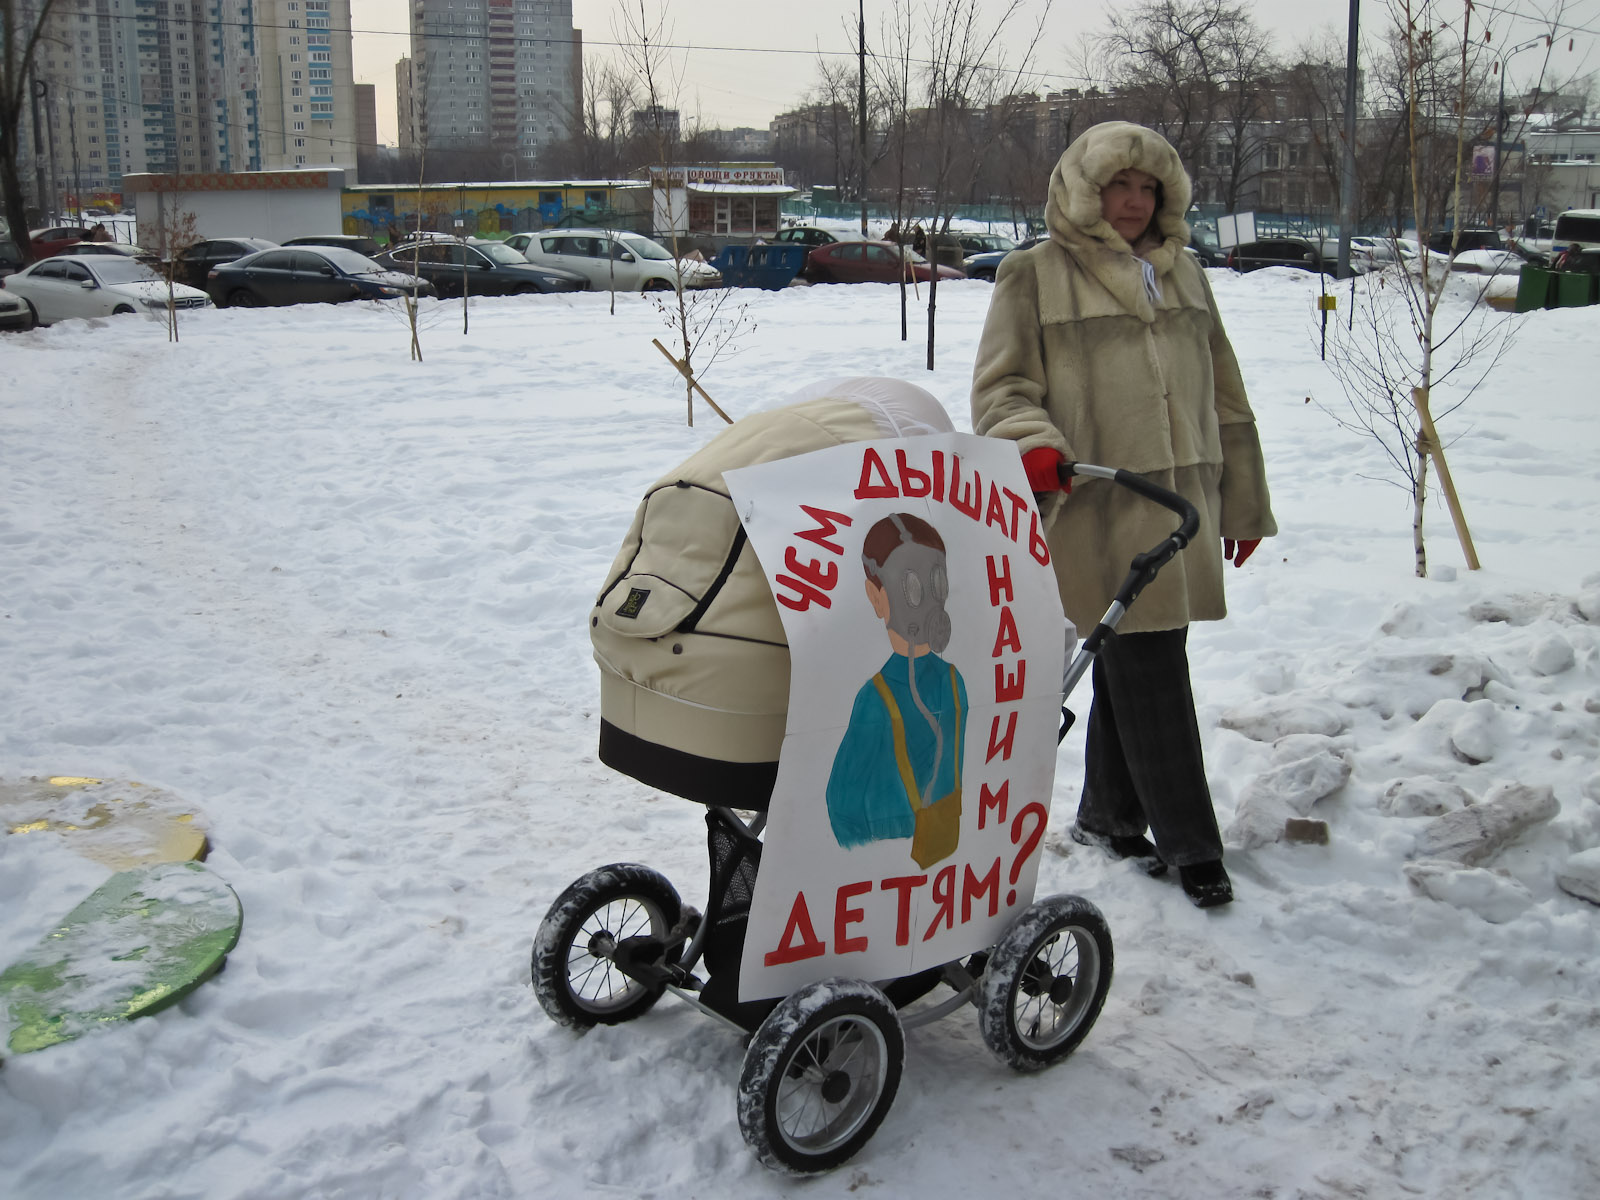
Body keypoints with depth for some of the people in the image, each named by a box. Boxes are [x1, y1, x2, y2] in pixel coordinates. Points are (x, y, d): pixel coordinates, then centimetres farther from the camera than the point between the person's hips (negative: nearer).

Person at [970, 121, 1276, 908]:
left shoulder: (1183, 275, 18)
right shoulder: (1034, 276, 2)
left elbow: (1223, 397, 22)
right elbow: (1002, 385, -1)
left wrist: (1243, 501, 21)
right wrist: (1032, 444, -22)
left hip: (1179, 504, 5)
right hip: (1097, 511, -5)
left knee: (1133, 665, 12)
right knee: (1149, 673, -6)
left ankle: (1109, 817, 27)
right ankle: (1189, 843, 3)